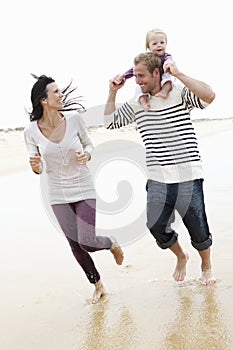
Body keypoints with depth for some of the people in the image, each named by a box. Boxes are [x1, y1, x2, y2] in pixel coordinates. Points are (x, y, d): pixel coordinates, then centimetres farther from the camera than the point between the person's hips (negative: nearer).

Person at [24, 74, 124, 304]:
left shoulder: (74, 118, -11)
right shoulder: (31, 131, -10)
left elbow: (89, 144, 5)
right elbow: (39, 169, -2)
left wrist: (86, 154, -17)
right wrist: (34, 165, -26)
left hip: (84, 189, -1)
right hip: (58, 196, 1)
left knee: (86, 242, -10)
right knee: (75, 246, 8)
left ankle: (113, 244, 27)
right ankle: (98, 286, 31)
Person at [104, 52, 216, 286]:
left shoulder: (179, 93, -4)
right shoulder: (136, 103, 10)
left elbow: (209, 96, -22)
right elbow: (110, 122, 18)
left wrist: (178, 74, -23)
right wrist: (113, 93, 8)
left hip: (187, 177, -4)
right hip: (157, 180, 4)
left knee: (198, 228, 5)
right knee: (156, 226, 2)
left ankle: (206, 267, 34)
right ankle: (181, 257, 33)